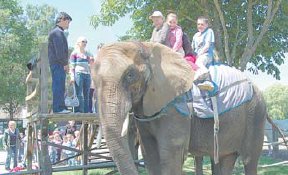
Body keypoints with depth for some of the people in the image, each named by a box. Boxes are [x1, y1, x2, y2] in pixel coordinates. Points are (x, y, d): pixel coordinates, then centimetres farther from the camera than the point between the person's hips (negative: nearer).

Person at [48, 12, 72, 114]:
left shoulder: (58, 32, 23)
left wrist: (65, 63, 17)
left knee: (59, 87, 11)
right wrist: (65, 63, -13)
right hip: (58, 63, -11)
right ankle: (58, 108, -10)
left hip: (59, 64, 11)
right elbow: (59, 50, -18)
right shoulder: (58, 32, -10)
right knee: (59, 86, -10)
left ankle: (61, 107, 14)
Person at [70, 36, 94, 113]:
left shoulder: (88, 54, 19)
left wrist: (91, 61, 5)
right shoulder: (74, 53, 5)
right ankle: (79, 111, -11)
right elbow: (72, 66, 1)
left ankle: (86, 111, 7)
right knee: (79, 94, -10)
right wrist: (72, 77, -8)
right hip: (78, 74, -5)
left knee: (86, 95, 4)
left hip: (87, 75, 5)